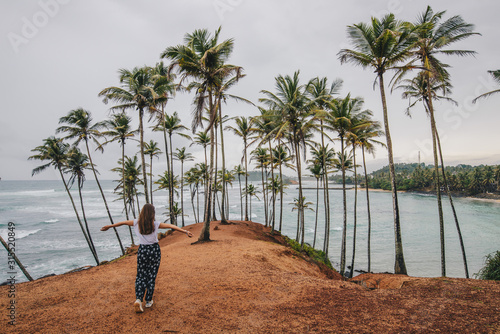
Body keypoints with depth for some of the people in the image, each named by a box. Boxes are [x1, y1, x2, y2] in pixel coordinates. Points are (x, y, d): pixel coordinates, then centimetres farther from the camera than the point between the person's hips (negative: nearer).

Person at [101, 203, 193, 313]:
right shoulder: (156, 224, -8)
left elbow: (123, 223, 10)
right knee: (152, 275, 11)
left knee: (141, 275, 13)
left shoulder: (137, 223, -4)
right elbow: (171, 226, -9)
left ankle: (138, 299, -4)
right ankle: (149, 301, 18)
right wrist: (185, 231, -6)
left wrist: (109, 226, 25)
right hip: (154, 250, -1)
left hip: (142, 250, 1)